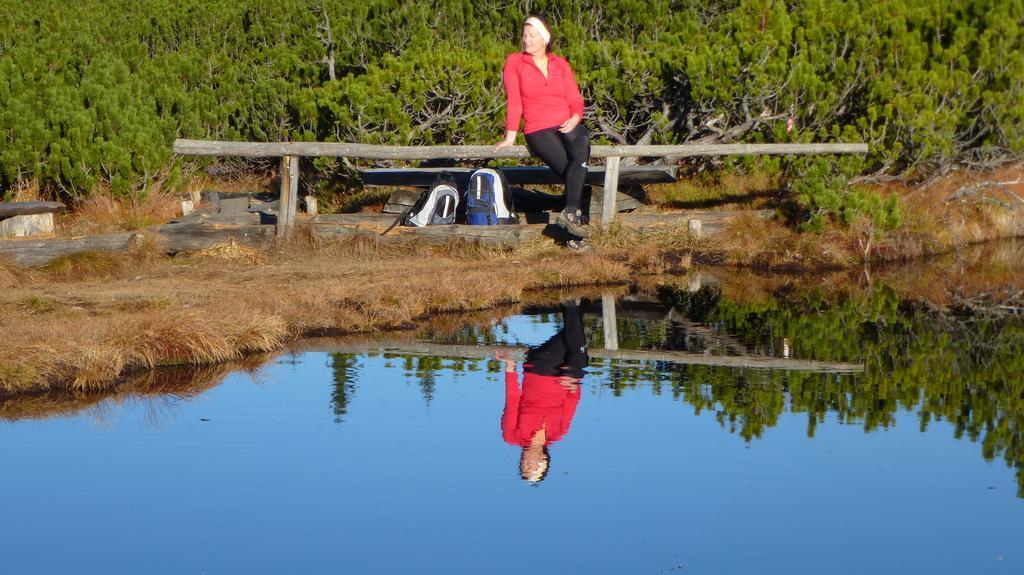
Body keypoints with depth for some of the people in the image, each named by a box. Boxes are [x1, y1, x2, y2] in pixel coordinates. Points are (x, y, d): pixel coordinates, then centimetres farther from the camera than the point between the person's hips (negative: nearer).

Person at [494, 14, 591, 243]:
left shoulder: (560, 64, 14)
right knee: (574, 171, -28)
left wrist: (575, 119, -8)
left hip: (568, 126, 3)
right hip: (538, 131, -3)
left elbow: (575, 100, 12)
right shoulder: (515, 62, 4)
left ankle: (569, 213, -30)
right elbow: (513, 101, 0)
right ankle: (574, 213, -19)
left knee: (581, 154, -32)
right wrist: (510, 136, -3)